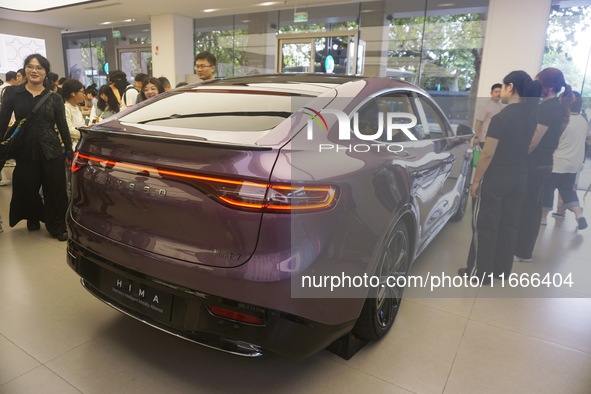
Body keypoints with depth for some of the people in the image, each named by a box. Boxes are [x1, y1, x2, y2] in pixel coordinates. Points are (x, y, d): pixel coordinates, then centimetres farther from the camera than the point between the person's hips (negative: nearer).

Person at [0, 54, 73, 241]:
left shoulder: (54, 98, 3)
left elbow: (62, 126, 5)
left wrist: (69, 151, 1)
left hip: (51, 151, -1)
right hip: (25, 151, 1)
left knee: (55, 191, 2)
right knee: (26, 191, 10)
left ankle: (57, 227, 18)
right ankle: (34, 217, 39)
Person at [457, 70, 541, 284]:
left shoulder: (501, 118, -17)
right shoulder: (530, 116, 5)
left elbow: (488, 154, -16)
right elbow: (522, 146, 12)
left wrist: (476, 180, -9)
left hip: (495, 179, -7)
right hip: (519, 179, 7)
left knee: (485, 226, 3)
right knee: (508, 225, 15)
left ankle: (479, 273, 11)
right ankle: (502, 269, 26)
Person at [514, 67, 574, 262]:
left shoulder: (547, 108, -18)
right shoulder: (557, 107, 13)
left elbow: (533, 142, -20)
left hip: (535, 165, -10)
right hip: (543, 163, 10)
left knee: (526, 208, -2)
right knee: (532, 208, 15)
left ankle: (522, 252, 8)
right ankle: (525, 249, 26)